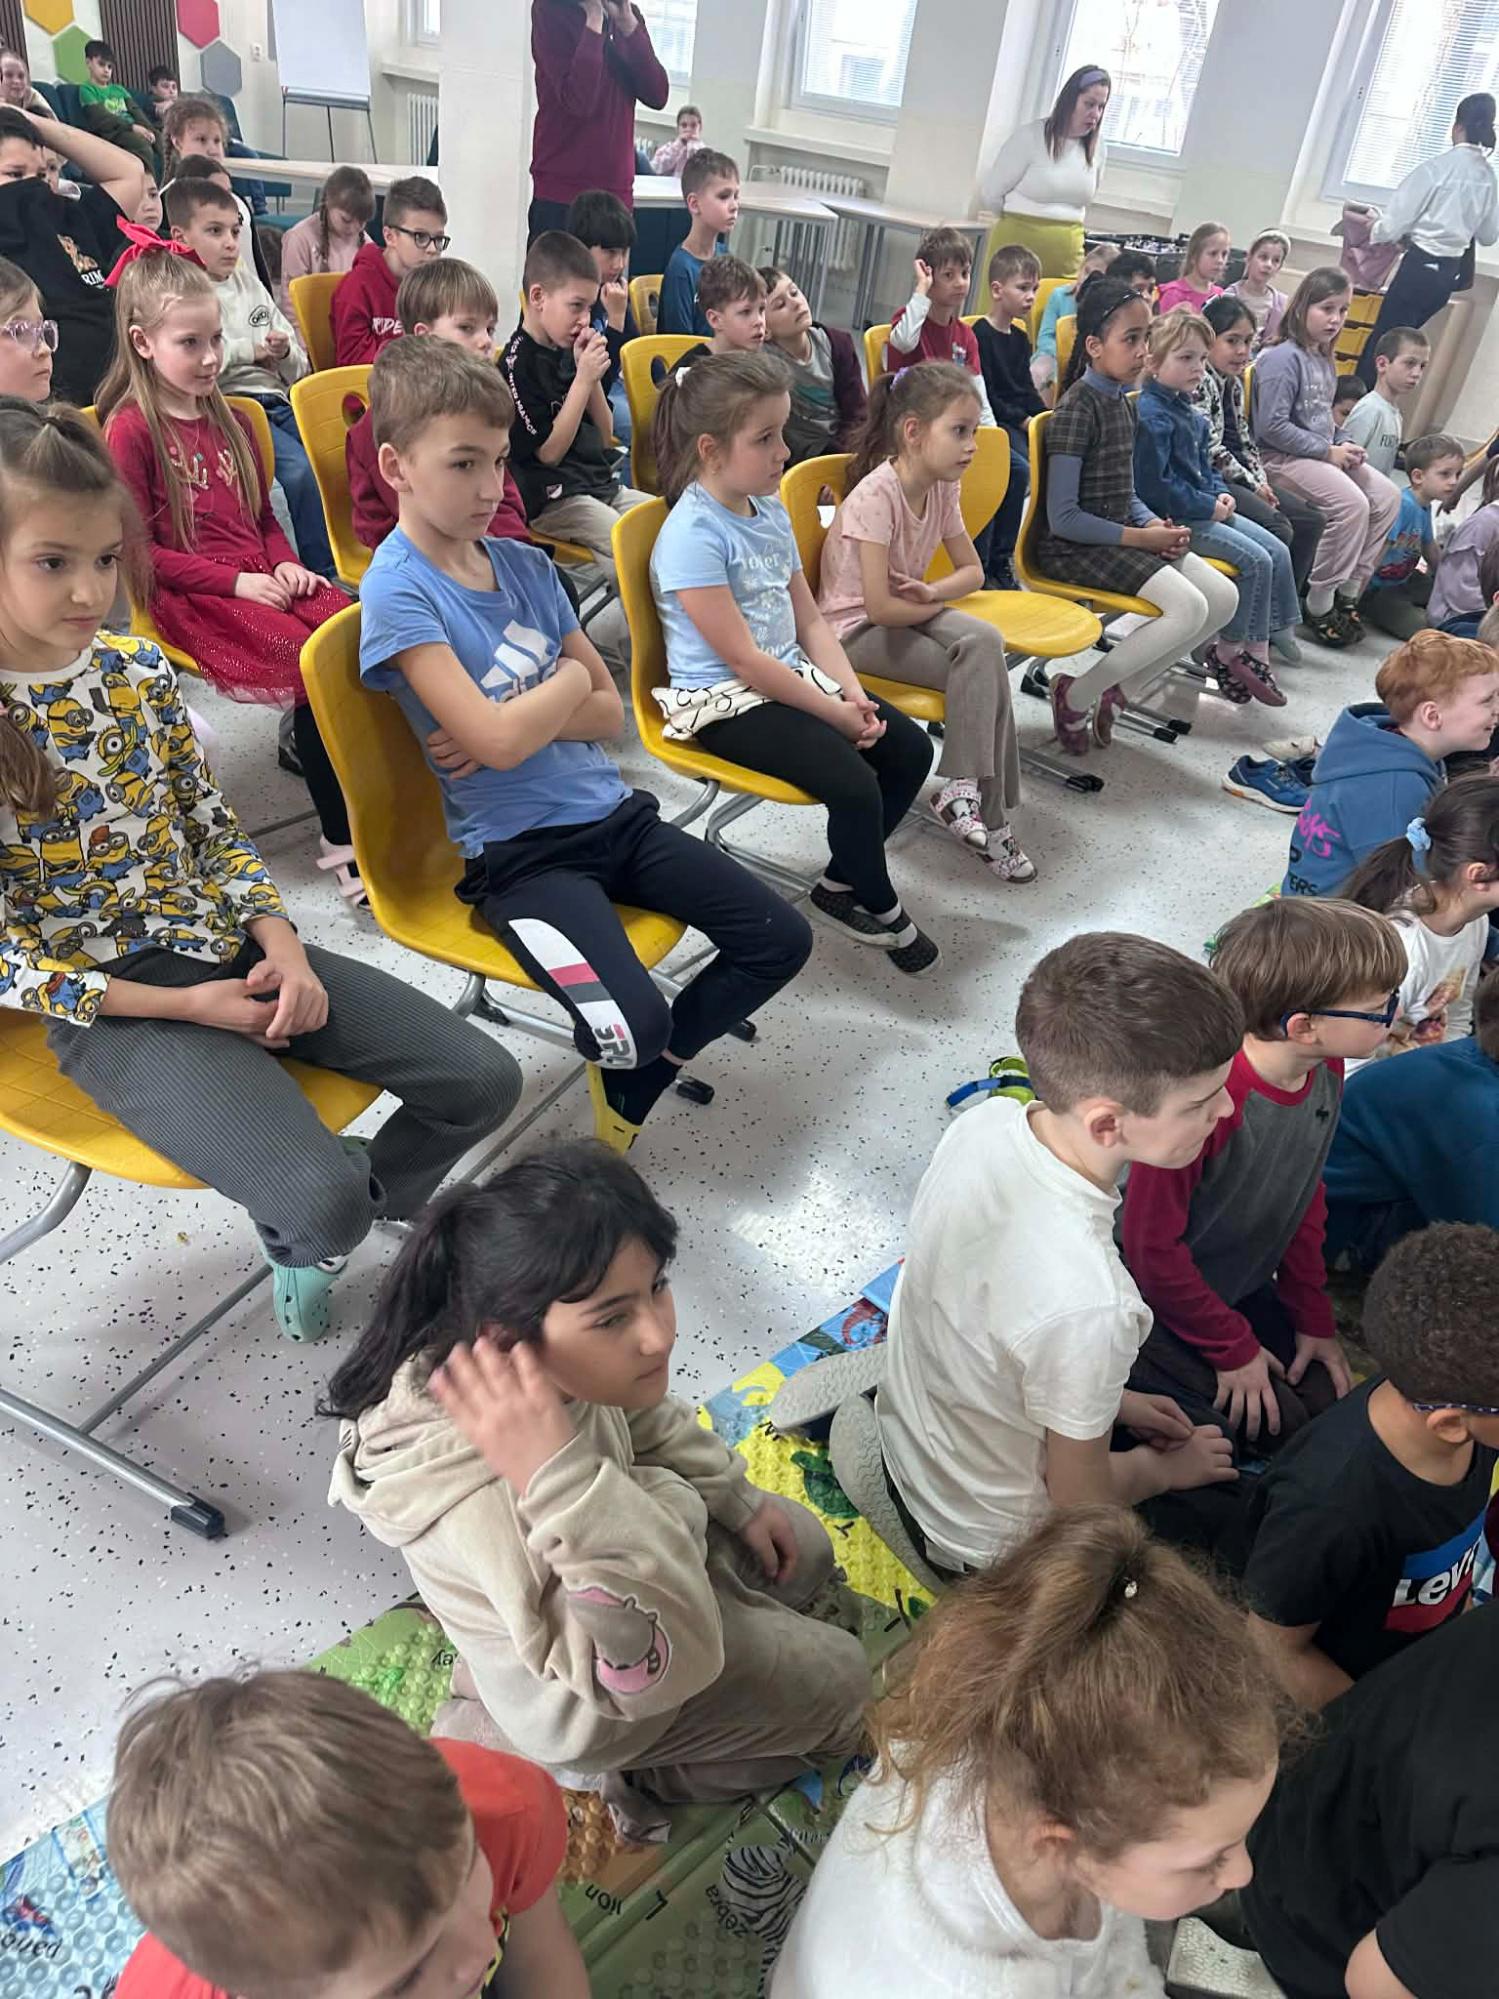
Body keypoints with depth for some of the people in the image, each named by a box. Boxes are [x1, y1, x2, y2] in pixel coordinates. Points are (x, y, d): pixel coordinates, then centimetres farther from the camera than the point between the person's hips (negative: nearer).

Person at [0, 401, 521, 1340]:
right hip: (113, 1005, -5)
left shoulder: (139, 669, 2)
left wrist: (282, 945, -7)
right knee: (319, 1203, -25)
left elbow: (216, 828, 10)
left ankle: (372, 1198, 26)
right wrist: (184, 1007, -15)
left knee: (483, 1082, -3)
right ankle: (303, 1235, 14)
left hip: (233, 948, 6)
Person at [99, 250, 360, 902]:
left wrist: (286, 565, 3)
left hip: (263, 581, 6)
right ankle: (340, 841, -21)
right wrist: (238, 582, -14)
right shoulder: (130, 430, -2)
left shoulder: (227, 420, 19)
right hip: (190, 600, -6)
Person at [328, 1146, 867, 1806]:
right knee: (838, 1680, 5)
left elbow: (645, 1420, -2)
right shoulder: (491, 1511, -46)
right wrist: (562, 1480, -55)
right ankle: (630, 1780, 14)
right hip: (585, 1705, -6)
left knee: (803, 1552, 21)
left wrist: (740, 1500, 5)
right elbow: (662, 1664, -42)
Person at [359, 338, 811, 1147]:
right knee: (633, 1025, -27)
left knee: (783, 938, 0)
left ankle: (639, 1080, 16)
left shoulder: (525, 565, 9)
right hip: (521, 852, -7)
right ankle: (633, 1051, 12)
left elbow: (609, 711, 7)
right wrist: (568, 679, -3)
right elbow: (498, 740, -23)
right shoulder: (397, 593, -12)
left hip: (612, 812, 7)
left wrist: (515, 718, -12)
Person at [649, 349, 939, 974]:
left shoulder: (769, 510, 9)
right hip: (726, 704, -9)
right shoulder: (692, 534, -18)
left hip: (792, 678, 9)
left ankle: (841, 883, 14)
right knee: (855, 783, -23)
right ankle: (880, 909, 5)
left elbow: (809, 620, 11)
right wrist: (834, 712, -16)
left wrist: (852, 691, -5)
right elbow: (744, 660, -20)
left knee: (911, 748, 0)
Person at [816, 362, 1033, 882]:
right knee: (984, 667, -23)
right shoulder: (875, 495, -22)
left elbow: (973, 570, 8)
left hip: (908, 614, 7)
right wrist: (938, 606, -9)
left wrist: (932, 593, -13)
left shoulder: (942, 488, 0)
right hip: (855, 630, -7)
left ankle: (962, 788, -15)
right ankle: (987, 816, -16)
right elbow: (879, 607, -27)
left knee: (985, 642, -22)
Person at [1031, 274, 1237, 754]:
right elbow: (1063, 518, -20)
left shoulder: (1123, 402, 12)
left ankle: (1116, 691, 5)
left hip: (1119, 536, 9)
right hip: (1072, 547, -9)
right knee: (1188, 608, -23)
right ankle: (1076, 696, -9)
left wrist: (1155, 523, -2)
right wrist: (1141, 537, -16)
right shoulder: (1077, 407, -15)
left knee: (1224, 598, 0)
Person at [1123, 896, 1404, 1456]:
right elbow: (1153, 1247, -27)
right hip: (1158, 1300, -8)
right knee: (1274, 1427, -7)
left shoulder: (1327, 1069, -10)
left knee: (1325, 1398, 6)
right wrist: (1233, 1349, -15)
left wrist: (1312, 1318, 6)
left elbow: (1304, 1195, 5)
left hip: (1242, 1288, 8)